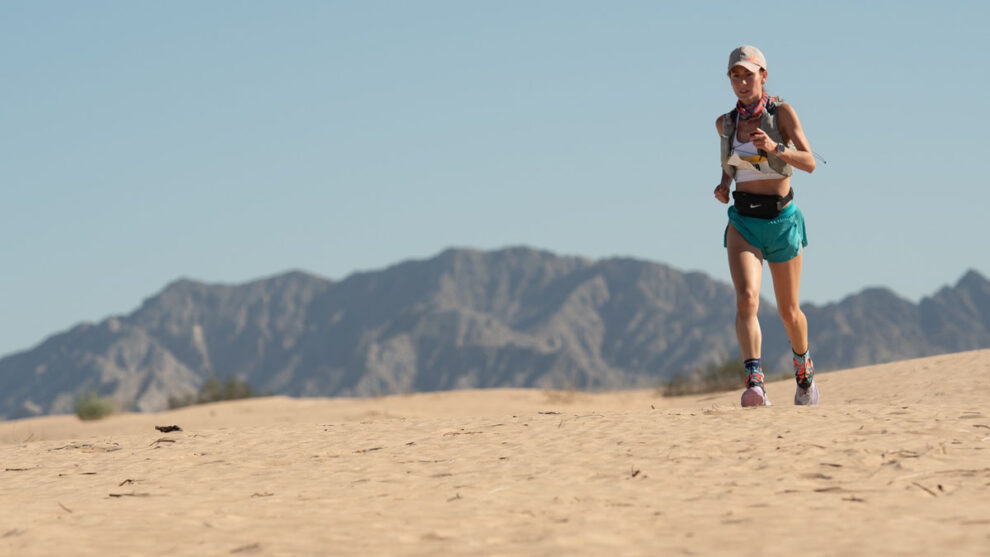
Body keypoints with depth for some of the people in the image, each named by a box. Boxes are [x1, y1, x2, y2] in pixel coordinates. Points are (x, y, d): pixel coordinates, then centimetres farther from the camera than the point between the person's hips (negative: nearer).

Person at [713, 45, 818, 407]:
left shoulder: (781, 113, -5)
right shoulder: (726, 123, 6)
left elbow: (810, 163, -13)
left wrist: (775, 148, -30)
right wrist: (724, 183, 7)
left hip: (782, 220, -1)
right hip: (743, 222, 2)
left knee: (788, 310, 11)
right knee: (747, 298, -23)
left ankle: (803, 365, 41)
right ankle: (754, 382, -33)